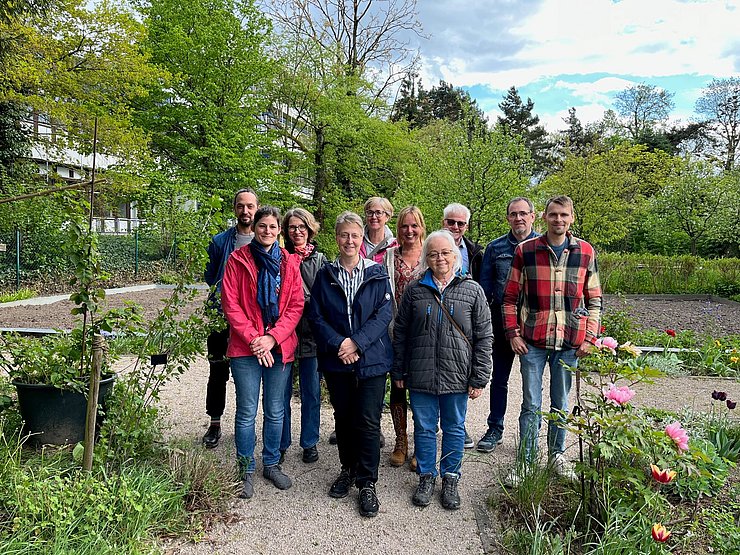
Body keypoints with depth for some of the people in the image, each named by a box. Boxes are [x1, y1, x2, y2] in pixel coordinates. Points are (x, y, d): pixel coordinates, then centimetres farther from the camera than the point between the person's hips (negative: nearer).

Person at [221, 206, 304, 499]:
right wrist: (253, 339, -13)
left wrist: (273, 337, -11)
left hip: (280, 347, 2)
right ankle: (246, 470, 22)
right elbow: (231, 305, -5)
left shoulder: (289, 262, 5)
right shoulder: (238, 260, -1)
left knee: (275, 411, 13)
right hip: (245, 348, -2)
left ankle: (272, 463, 31)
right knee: (247, 412, 5)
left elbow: (296, 305, 1)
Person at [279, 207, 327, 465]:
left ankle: (309, 443, 25)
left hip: (311, 334, 1)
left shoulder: (319, 259, 5)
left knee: (311, 392, 9)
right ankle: (281, 444, 24)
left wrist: (302, 301, -12)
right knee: (282, 392, 8)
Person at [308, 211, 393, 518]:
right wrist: (337, 344, -14)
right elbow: (315, 315, 0)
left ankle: (367, 483, 13)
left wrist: (357, 342, -17)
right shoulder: (325, 274, 4)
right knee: (343, 418, 15)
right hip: (335, 361, 2)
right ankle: (348, 469, 34)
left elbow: (384, 314, -7)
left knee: (368, 422, -1)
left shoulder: (377, 273, 0)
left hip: (371, 358, -2)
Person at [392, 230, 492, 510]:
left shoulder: (472, 290, -1)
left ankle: (450, 479, 31)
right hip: (420, 376, 1)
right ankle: (426, 477, 31)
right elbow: (400, 333, 7)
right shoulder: (414, 290, 3)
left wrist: (479, 378, -4)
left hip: (457, 377, -1)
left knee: (454, 429, 13)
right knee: (424, 428, 12)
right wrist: (398, 372, 5)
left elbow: (483, 337, 0)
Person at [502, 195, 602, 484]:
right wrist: (513, 333, -3)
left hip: (569, 341, 2)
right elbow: (510, 297, 3)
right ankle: (526, 460, 18)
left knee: (561, 403, 15)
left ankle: (557, 453, 33)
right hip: (532, 341, -1)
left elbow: (594, 299, 9)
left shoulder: (586, 252, 2)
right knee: (531, 404, 5)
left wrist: (589, 338, 2)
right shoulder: (525, 251, -2)